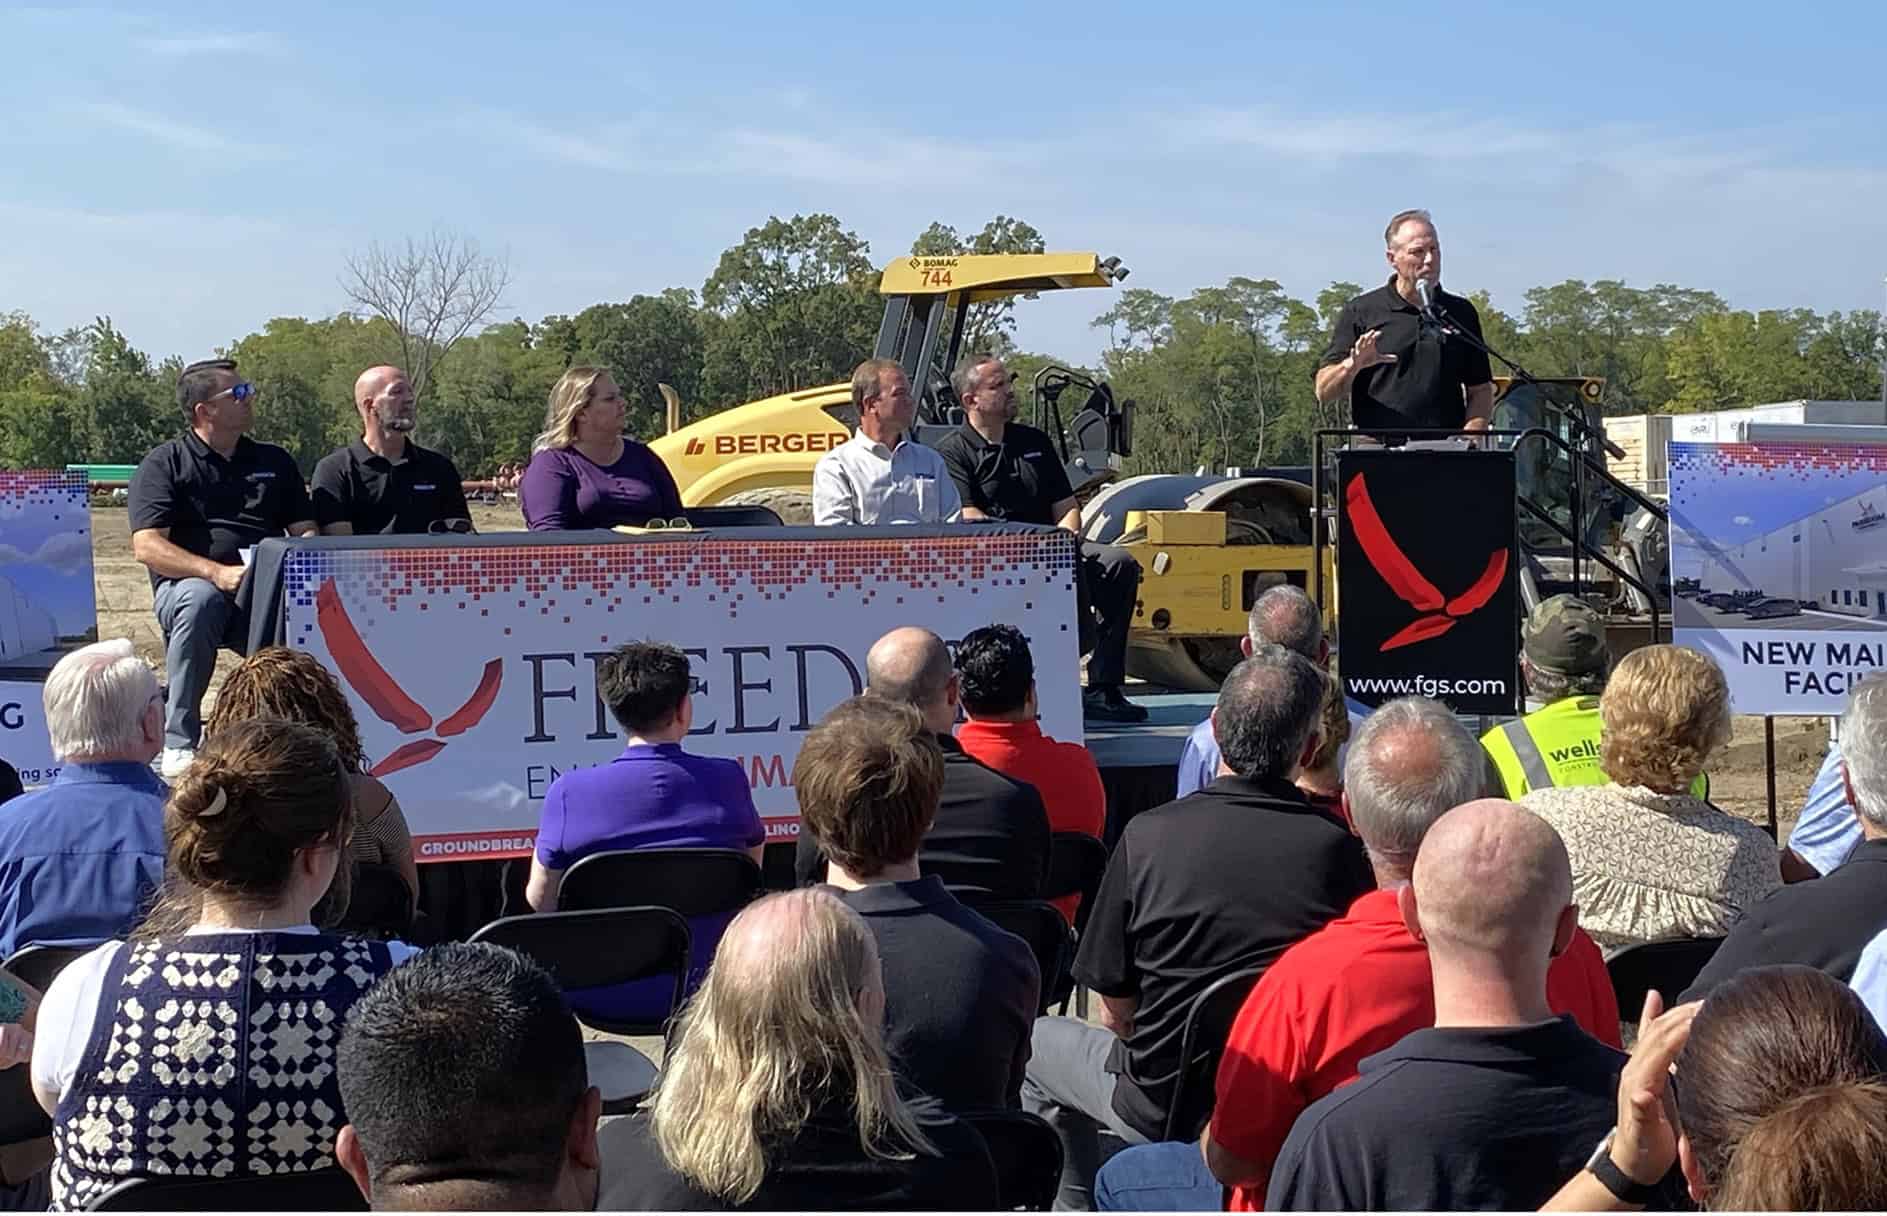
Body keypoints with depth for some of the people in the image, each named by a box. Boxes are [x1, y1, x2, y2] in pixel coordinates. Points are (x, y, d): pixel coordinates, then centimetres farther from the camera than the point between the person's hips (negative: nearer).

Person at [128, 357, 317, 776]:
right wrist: (218, 572, -24)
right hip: (189, 584, -3)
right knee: (200, 599, -39)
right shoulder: (164, 463, 4)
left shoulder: (275, 462, 20)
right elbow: (147, 546, -8)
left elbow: (305, 531, 16)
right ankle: (180, 743, -29)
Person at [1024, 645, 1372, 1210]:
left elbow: (1115, 1001, -6)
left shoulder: (1147, 835, -17)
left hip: (1162, 1109, -2)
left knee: (1035, 1041, 24)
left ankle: (1081, 1203, 31)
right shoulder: (1338, 849, -15)